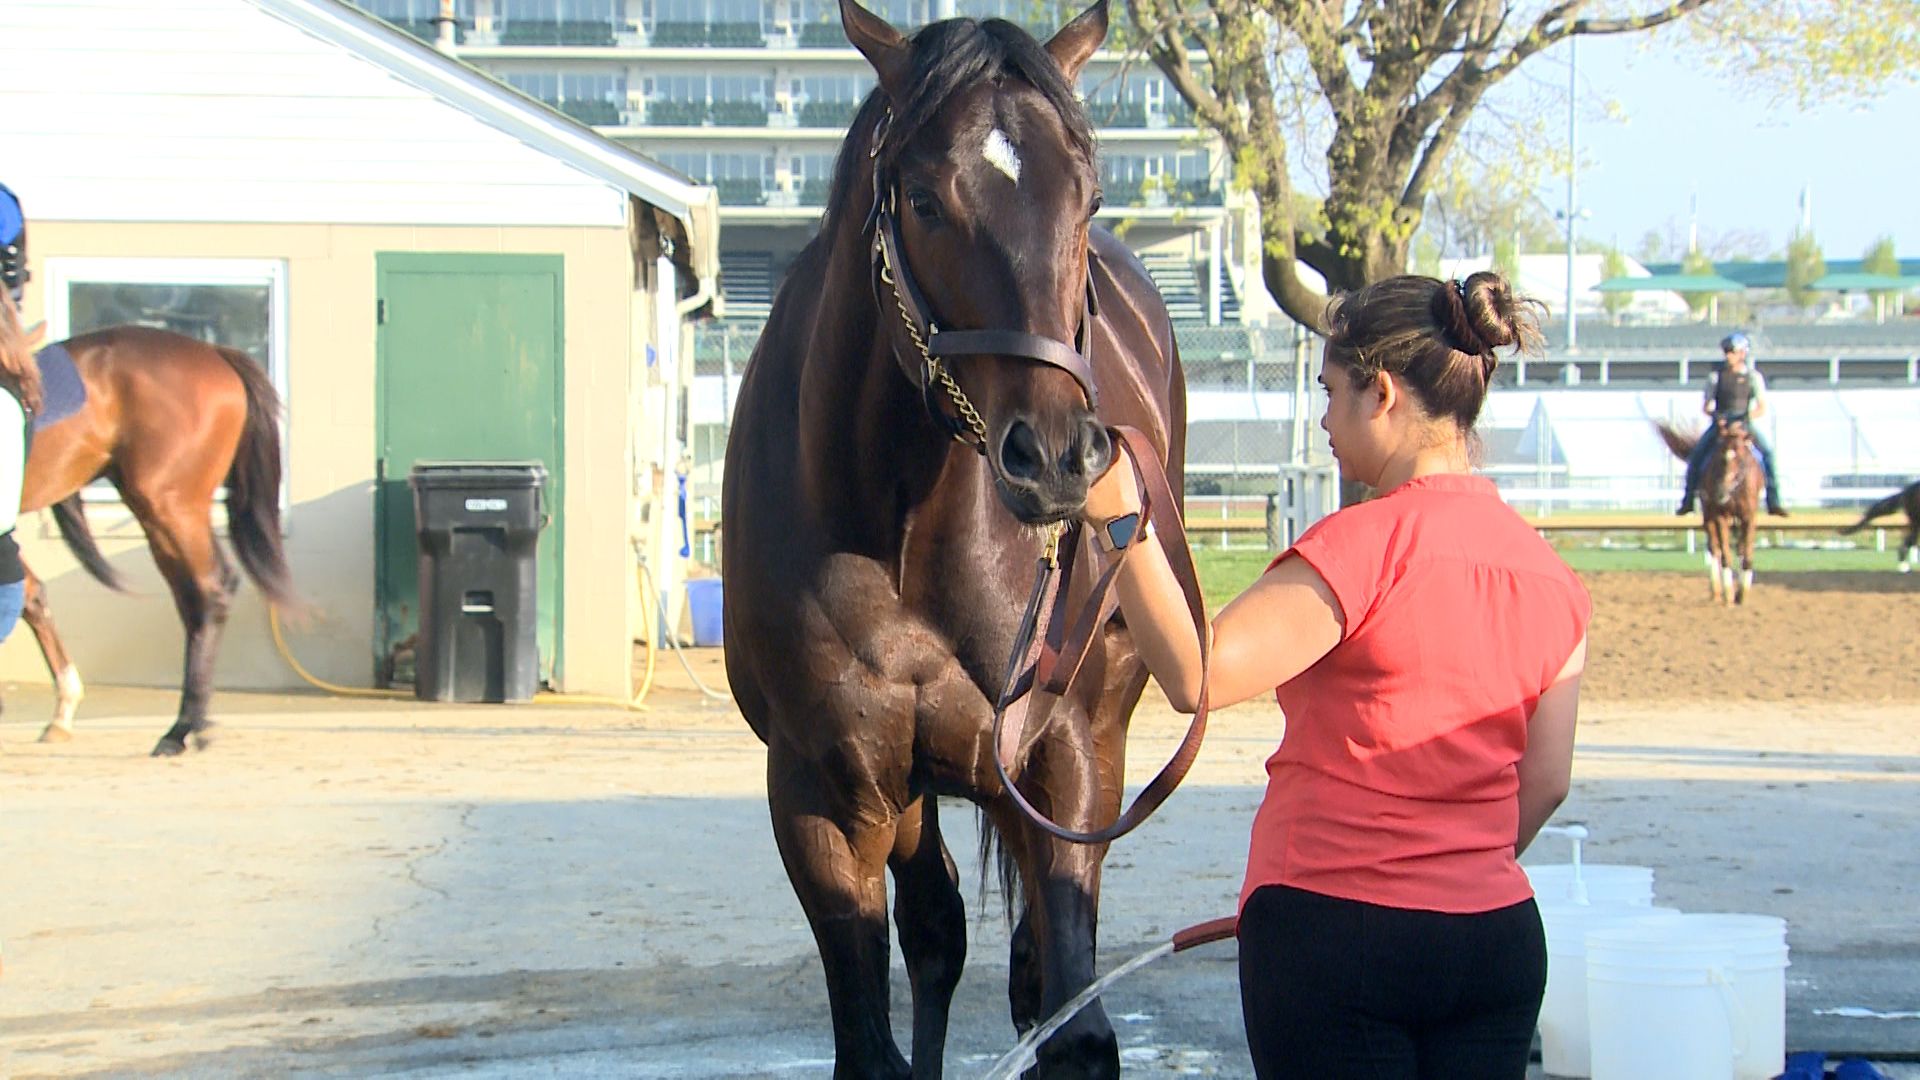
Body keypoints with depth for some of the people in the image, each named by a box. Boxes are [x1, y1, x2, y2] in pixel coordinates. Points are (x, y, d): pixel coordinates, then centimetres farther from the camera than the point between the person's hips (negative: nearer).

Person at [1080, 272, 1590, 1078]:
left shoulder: (1364, 545, -15)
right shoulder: (1550, 578, 7)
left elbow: (1196, 675, -22)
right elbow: (1544, 784, 11)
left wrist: (1122, 528, -21)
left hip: (1334, 932, -6)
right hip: (1500, 942, 6)